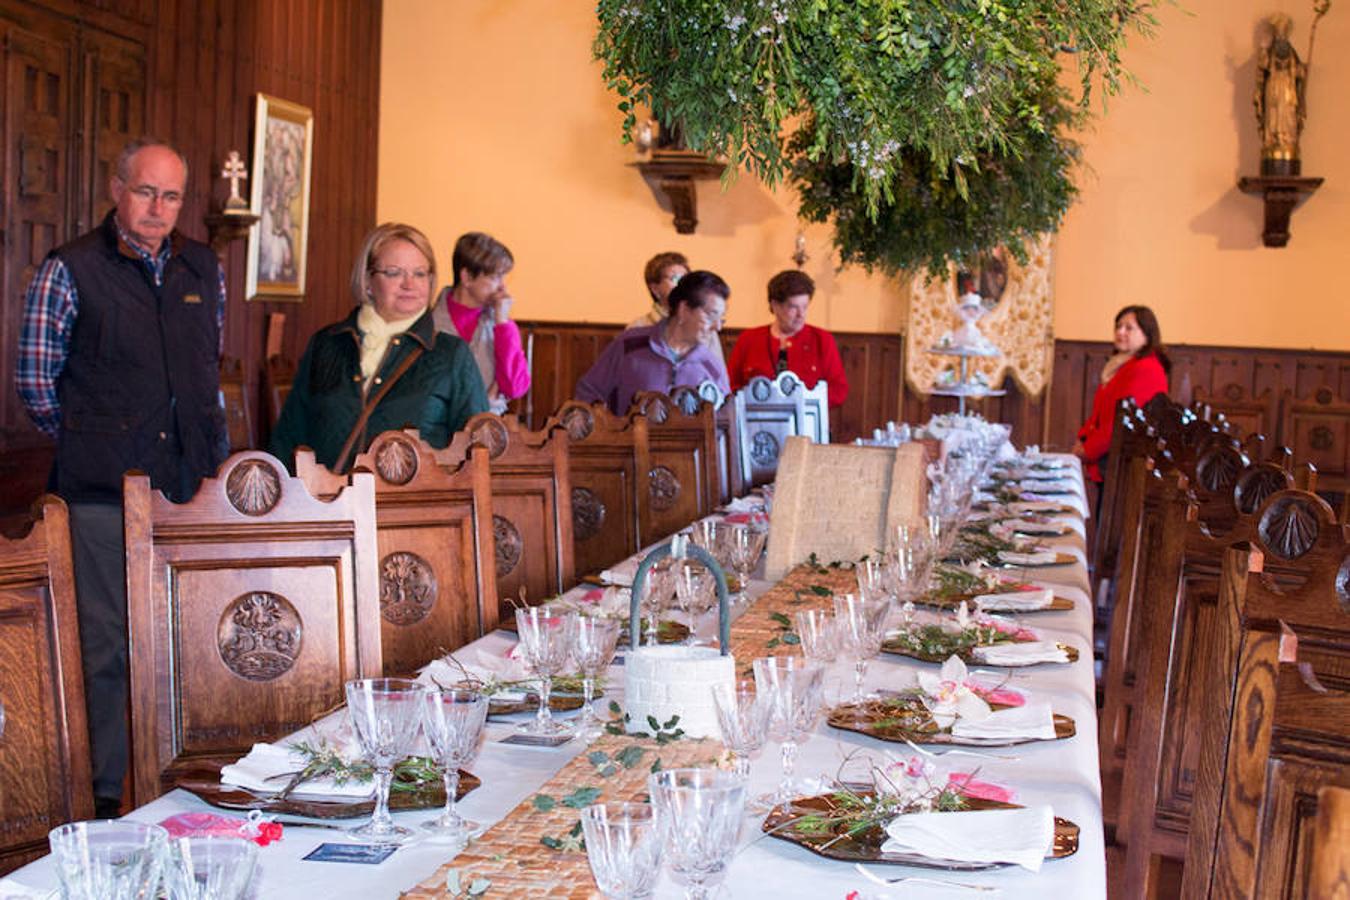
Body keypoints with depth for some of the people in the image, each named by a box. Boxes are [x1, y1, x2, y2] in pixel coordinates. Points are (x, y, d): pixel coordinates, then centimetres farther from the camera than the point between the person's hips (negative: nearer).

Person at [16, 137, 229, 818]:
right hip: (103, 488, -4)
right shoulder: (69, 269, -2)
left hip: (192, 482, 4)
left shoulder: (203, 269, 11)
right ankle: (108, 793, 15)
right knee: (107, 642, 2)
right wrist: (88, 442, 7)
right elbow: (35, 379, 2)